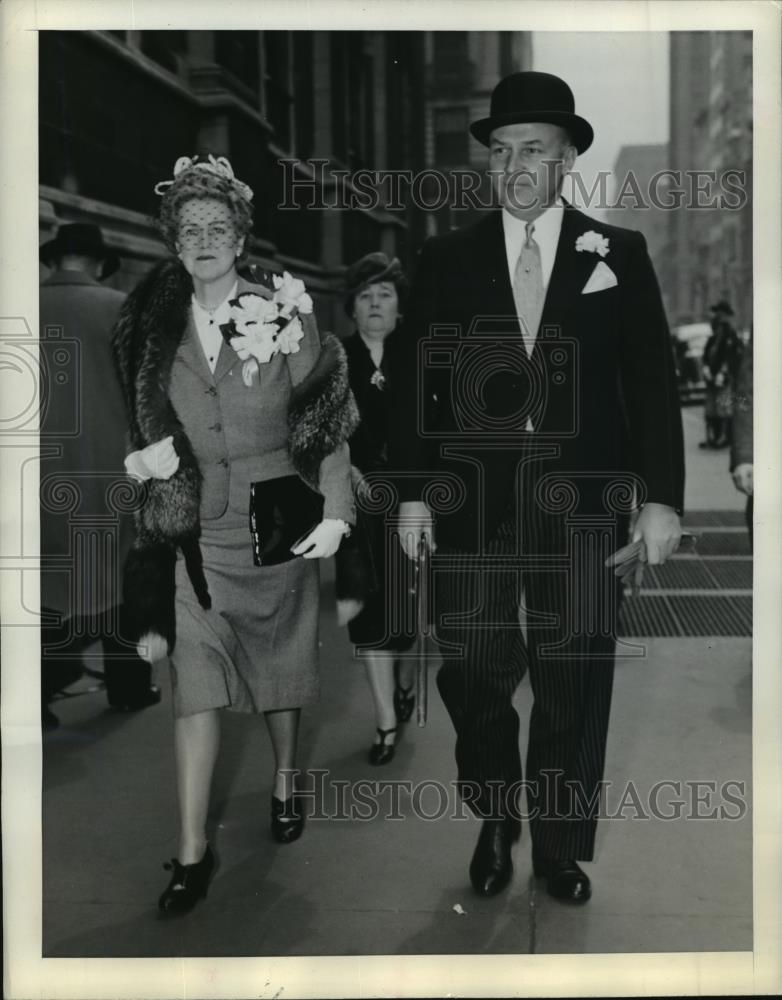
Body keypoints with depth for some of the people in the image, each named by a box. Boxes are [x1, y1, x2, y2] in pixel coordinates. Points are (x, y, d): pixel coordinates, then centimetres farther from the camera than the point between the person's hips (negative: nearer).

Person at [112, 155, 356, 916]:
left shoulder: (285, 316, -5)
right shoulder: (157, 330, 1)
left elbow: (329, 422, -5)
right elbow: (147, 435, 9)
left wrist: (335, 512, -9)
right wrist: (157, 481, 2)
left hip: (279, 523, -1)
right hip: (197, 531, 1)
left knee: (281, 666, 14)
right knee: (196, 687, -4)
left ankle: (284, 785, 38)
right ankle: (192, 851, 3)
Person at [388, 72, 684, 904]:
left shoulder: (619, 255, 5)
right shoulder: (446, 259, 7)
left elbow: (652, 382, 2)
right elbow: (416, 383, 5)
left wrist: (660, 497, -4)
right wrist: (414, 492, -1)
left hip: (580, 507, 0)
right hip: (471, 504, 1)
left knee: (574, 685, 7)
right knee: (472, 675, 5)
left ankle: (560, 846, 25)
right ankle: (495, 826, 30)